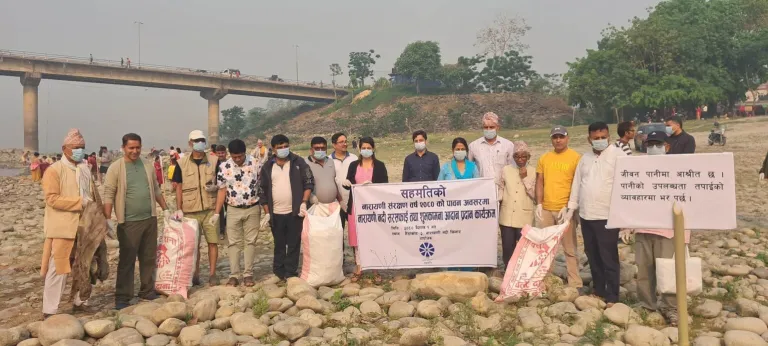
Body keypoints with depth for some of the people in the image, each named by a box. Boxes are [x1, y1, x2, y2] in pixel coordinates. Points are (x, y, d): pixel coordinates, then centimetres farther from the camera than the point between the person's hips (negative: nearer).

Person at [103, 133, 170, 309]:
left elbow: (156, 190, 18)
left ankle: (147, 291, 24)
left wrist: (165, 209, 16)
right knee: (127, 260, 0)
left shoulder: (148, 166, 9)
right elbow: (108, 195, -9)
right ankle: (122, 297, 8)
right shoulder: (116, 168, -6)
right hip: (129, 222, -5)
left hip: (150, 219, 5)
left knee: (149, 258, 12)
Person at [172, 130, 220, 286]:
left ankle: (212, 274, 11)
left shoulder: (214, 161, 3)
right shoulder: (182, 163, 3)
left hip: (211, 209, 0)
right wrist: (179, 209, -2)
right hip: (190, 211, 0)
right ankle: (195, 274, 20)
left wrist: (215, 188, -13)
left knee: (213, 242, 0)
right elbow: (179, 188, 5)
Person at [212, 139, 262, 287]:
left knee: (250, 242, 5)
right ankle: (234, 275, 10)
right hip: (233, 210, 1)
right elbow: (222, 191, 3)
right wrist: (216, 213, 0)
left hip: (252, 209, -1)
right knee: (233, 243, 4)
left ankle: (248, 274, 11)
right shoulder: (224, 167, -3)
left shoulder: (255, 164, -6)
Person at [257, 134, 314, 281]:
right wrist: (267, 213, 4)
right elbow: (263, 191, 9)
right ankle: (279, 272, 21)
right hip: (276, 213, 2)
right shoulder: (267, 167, 7)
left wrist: (304, 203, -11)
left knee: (294, 244, 3)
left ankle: (291, 274, 11)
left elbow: (309, 182, -1)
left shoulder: (298, 162, 1)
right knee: (279, 244, 11)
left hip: (295, 212, -2)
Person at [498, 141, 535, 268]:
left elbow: (534, 195, -5)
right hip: (507, 216, 1)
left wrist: (525, 178, -12)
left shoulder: (532, 173, 2)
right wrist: (497, 213, 9)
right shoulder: (506, 170, 5)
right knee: (508, 248, 4)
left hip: (524, 217, -1)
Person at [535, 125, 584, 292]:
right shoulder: (544, 158, 10)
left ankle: (575, 284, 6)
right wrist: (539, 204, 1)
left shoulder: (575, 157, -3)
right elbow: (539, 182, 11)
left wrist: (568, 207, -13)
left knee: (569, 248, 0)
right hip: (546, 209, 4)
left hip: (565, 209, -4)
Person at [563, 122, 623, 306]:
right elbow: (576, 183, 16)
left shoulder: (618, 155, -7)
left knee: (609, 258, -1)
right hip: (586, 215, 6)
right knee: (593, 257, 14)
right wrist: (571, 208, 13)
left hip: (608, 216, -6)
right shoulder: (585, 157, 13)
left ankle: (612, 297, 6)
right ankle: (598, 291, 27)